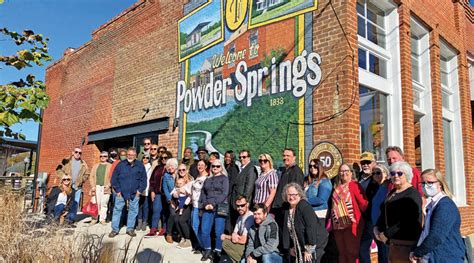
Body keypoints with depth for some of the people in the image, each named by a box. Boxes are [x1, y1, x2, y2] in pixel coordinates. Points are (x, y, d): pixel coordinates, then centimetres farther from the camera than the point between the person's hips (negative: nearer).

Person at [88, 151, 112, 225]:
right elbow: (91, 176, 10)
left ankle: (102, 219, 9)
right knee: (95, 203, -1)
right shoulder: (95, 166, 17)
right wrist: (92, 186, -2)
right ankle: (94, 219, 10)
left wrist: (108, 185, -12)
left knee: (104, 203, 0)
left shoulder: (110, 166, 8)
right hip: (96, 187, 2)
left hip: (105, 188, -2)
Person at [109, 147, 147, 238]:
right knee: (117, 210, 3)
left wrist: (140, 190, -1)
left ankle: (130, 229, 20)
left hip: (134, 194, 1)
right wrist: (117, 190, -3)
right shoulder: (121, 165, -2)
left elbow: (143, 179, 6)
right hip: (121, 193, -1)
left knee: (133, 211, 7)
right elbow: (114, 179, 2)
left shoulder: (140, 165, 0)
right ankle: (115, 229, 14)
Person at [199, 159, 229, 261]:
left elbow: (224, 194, -5)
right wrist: (206, 204, -4)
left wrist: (213, 204, -13)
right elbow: (203, 194, 15)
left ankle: (217, 252, 10)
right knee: (204, 231, -3)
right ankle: (208, 251, 13)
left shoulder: (224, 179, 7)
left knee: (219, 232, -4)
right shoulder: (207, 180, 21)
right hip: (207, 208, 4)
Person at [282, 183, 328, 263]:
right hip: (299, 245, 7)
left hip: (314, 243, -7)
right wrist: (291, 247, 5)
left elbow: (311, 228, -24)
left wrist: (309, 249, -22)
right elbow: (286, 230, 6)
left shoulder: (305, 206, -19)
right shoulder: (286, 208, 1)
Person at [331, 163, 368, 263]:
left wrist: (360, 217, -4)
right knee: (342, 252, 14)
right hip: (338, 225, 6)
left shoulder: (354, 185, -7)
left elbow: (363, 202, -13)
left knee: (352, 252, 2)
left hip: (351, 224, -6)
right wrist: (331, 222, 12)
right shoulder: (337, 187, 14)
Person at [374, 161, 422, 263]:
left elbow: (408, 221, -19)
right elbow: (384, 212, 18)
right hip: (393, 241, 8)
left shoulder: (412, 194, -11)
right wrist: (377, 228, 1)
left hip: (407, 243, -8)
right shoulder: (392, 192, 15)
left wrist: (387, 234, -16)